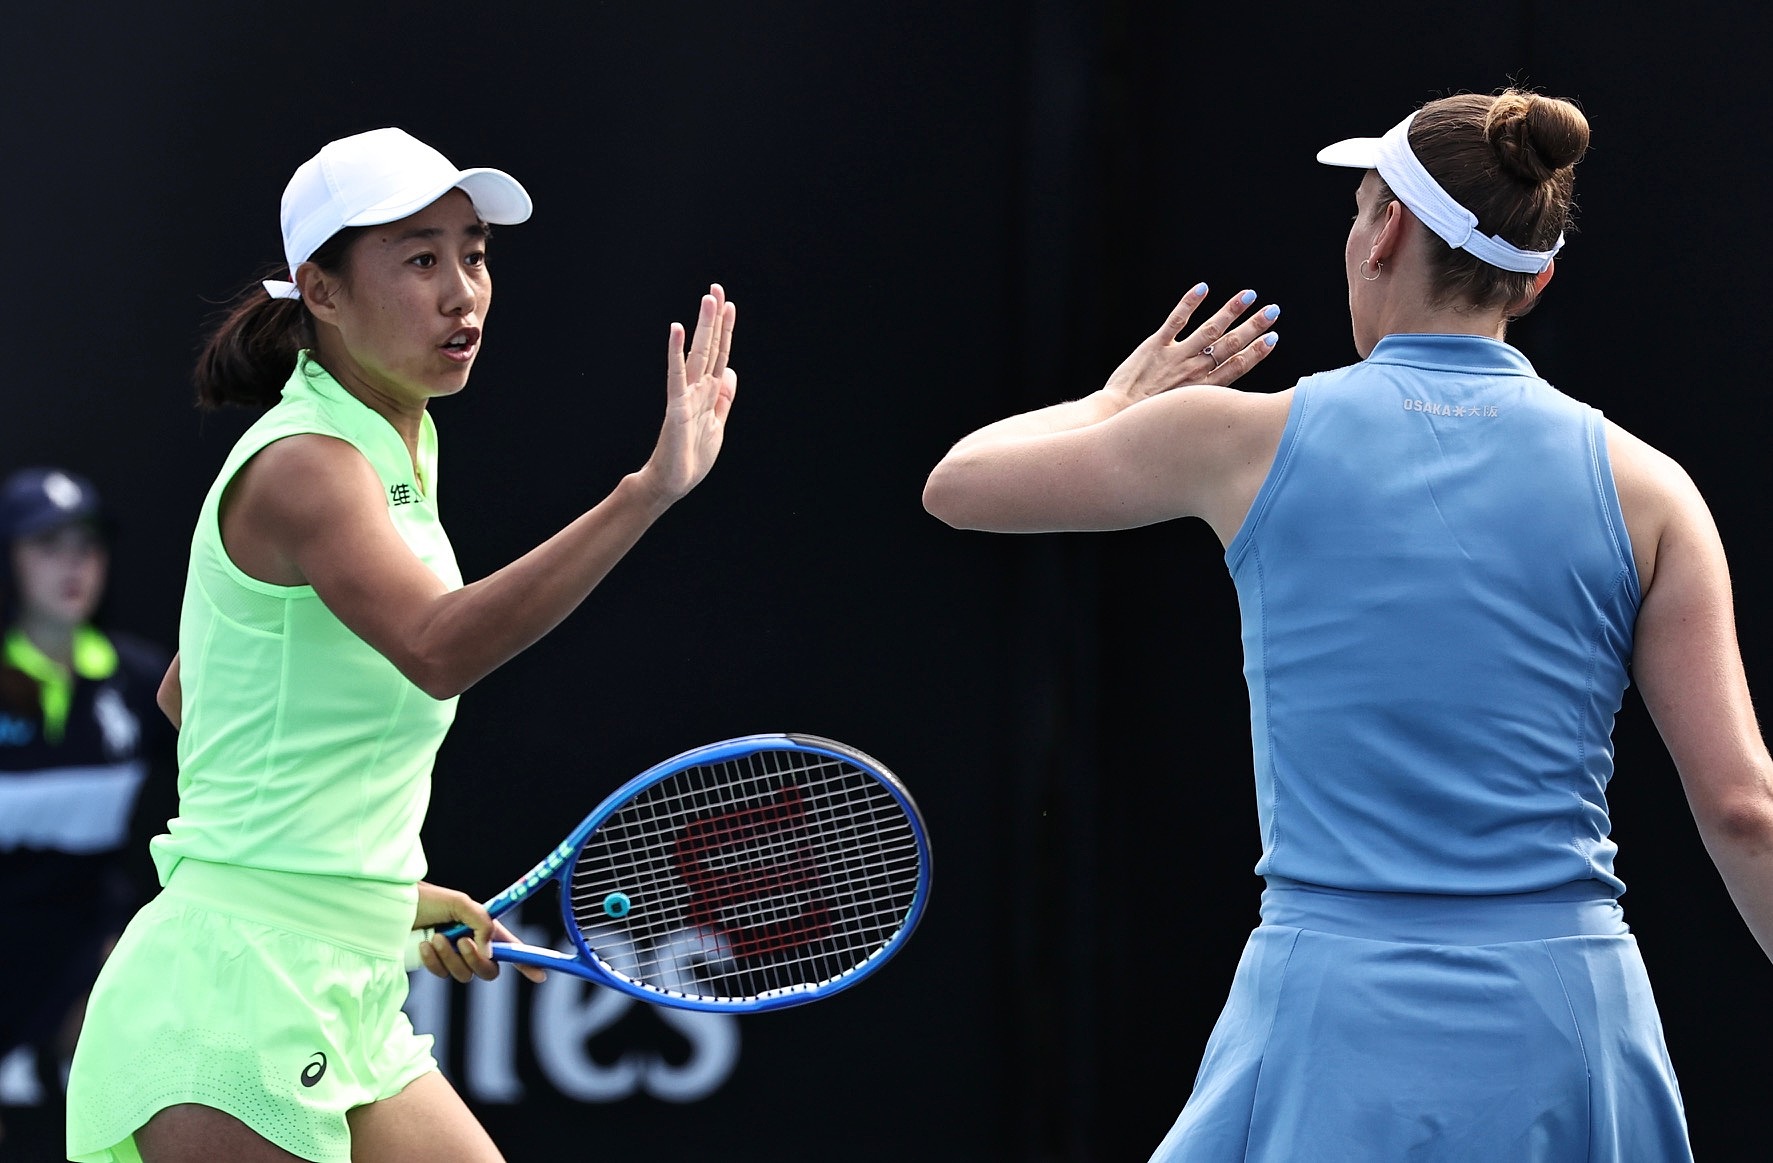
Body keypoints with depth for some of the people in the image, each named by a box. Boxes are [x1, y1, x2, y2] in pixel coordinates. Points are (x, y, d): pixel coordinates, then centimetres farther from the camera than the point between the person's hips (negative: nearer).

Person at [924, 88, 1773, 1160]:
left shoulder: (1253, 437, 1)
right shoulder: (1644, 486, 3)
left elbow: (958, 482, 16)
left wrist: (1119, 401, 34)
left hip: (1342, 1025, -2)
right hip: (1575, 1024, 2)